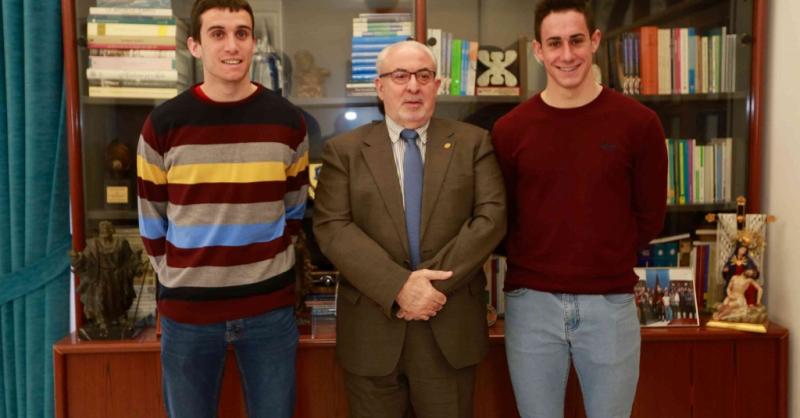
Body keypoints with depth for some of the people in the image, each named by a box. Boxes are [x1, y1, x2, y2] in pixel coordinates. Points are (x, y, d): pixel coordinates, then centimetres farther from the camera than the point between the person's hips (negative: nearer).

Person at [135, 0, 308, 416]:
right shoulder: (163, 124, -6)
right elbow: (151, 220, 3)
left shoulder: (287, 121, -1)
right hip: (187, 310, 0)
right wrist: (178, 279, 4)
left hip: (270, 307, 1)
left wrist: (265, 266, 8)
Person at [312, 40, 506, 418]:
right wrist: (399, 287, -18)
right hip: (372, 329, 0)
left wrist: (437, 281, -15)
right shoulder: (344, 150, 3)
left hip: (451, 328, 1)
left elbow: (492, 217, -4)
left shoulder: (473, 142, 5)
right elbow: (332, 228, -7)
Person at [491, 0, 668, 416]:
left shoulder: (638, 122, -3)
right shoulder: (509, 130, -2)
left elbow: (650, 216, 5)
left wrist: (607, 262, 9)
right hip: (531, 303, 1)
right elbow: (500, 217, 7)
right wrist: (535, 267, 6)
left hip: (611, 303, 0)